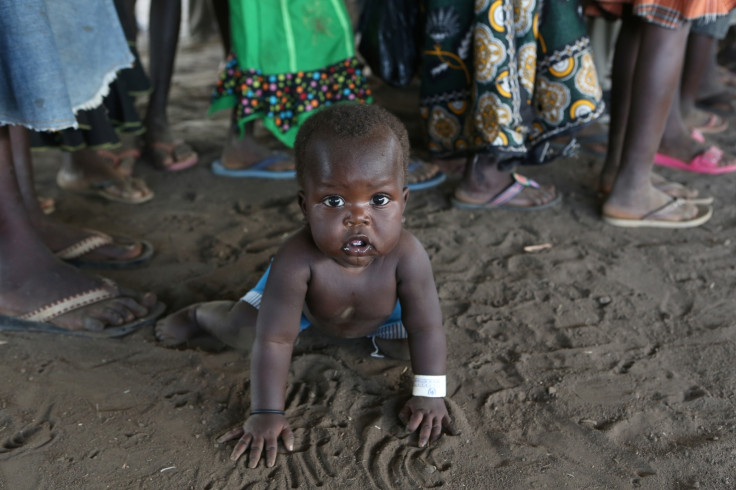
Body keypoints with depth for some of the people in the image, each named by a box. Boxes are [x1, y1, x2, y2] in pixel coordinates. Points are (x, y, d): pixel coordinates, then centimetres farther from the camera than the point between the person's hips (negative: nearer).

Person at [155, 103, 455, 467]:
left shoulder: (407, 256, -43)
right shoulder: (296, 260, -46)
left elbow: (426, 329, -31)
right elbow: (274, 340, -40)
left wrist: (430, 397, -30)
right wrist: (266, 414, -38)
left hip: (380, 308, 2)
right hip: (301, 292, -1)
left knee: (405, 346, -10)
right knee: (240, 331, -9)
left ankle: (370, 332, 26)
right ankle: (198, 315, 27)